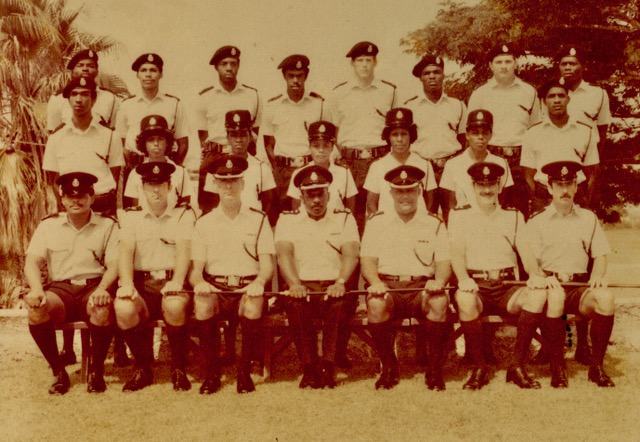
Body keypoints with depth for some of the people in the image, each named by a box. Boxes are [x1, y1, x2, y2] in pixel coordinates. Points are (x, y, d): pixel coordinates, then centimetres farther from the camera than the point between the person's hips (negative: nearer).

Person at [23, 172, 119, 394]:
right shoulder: (49, 225, 11)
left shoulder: (108, 225, 7)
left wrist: (102, 289, -24)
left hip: (93, 287, -1)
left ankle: (96, 371, -13)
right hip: (60, 289, 2)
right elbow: (32, 261, 1)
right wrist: (36, 289, -21)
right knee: (36, 309, -32)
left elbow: (114, 265, -2)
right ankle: (58, 372, -13)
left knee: (103, 307, -37)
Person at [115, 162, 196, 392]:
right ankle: (143, 368, -6)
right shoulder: (131, 216, 13)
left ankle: (179, 369, -12)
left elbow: (184, 249, -7)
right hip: (142, 286, 2)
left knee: (175, 305, -36)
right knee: (123, 308, -31)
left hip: (172, 285, -2)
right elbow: (126, 250, -2)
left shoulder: (184, 214, 9)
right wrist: (126, 284, -21)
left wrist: (177, 282, -26)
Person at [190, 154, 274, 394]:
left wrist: (259, 282, -21)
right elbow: (196, 268, 6)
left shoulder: (258, 220, 11)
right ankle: (211, 372, -16)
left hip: (248, 289, -1)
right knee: (202, 304, -32)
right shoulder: (204, 223, 13)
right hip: (215, 289, 1)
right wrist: (199, 282, -18)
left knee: (253, 305, -35)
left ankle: (244, 372, -17)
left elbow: (267, 265, 2)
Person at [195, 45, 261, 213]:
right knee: (210, 209, -4)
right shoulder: (205, 97, 7)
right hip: (214, 157, 0)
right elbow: (202, 135, 10)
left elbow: (256, 131, 14)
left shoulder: (252, 95, 10)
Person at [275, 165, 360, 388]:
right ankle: (309, 368, -24)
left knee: (338, 303, -35)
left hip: (333, 287, 0)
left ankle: (328, 366, -27)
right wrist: (294, 284, -23)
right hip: (301, 287, 0)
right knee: (296, 304, -34)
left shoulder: (344, 219, 15)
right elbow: (284, 253, -3)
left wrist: (340, 282, -22)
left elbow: (351, 254, -2)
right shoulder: (287, 220, 15)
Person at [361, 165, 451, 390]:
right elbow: (367, 259, 4)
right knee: (376, 304, -35)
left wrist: (439, 281, -18)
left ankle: (435, 369, -15)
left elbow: (444, 262, 6)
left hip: (422, 287, 0)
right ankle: (389, 367, -13)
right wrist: (375, 282, -19)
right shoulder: (376, 222, 13)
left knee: (439, 302, -34)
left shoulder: (434, 224, 14)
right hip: (387, 286, 0)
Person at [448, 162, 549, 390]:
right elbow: (457, 253, -4)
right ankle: (479, 367, -19)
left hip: (507, 287, 2)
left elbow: (525, 251, 3)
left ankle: (519, 366, -17)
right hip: (475, 286, -2)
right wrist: (463, 279, -26)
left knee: (538, 295, -29)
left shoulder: (514, 216, 17)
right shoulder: (459, 216, 11)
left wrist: (535, 274, -20)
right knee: (464, 299, -37)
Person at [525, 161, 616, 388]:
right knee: (555, 296, -38)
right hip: (549, 286, -2)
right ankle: (557, 367, -24)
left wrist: (597, 276, -9)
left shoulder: (589, 218, 17)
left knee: (605, 297, -31)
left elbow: (600, 255, 13)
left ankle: (597, 366, -17)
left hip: (580, 287, 2)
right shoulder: (536, 222, 9)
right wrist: (544, 278, -22)